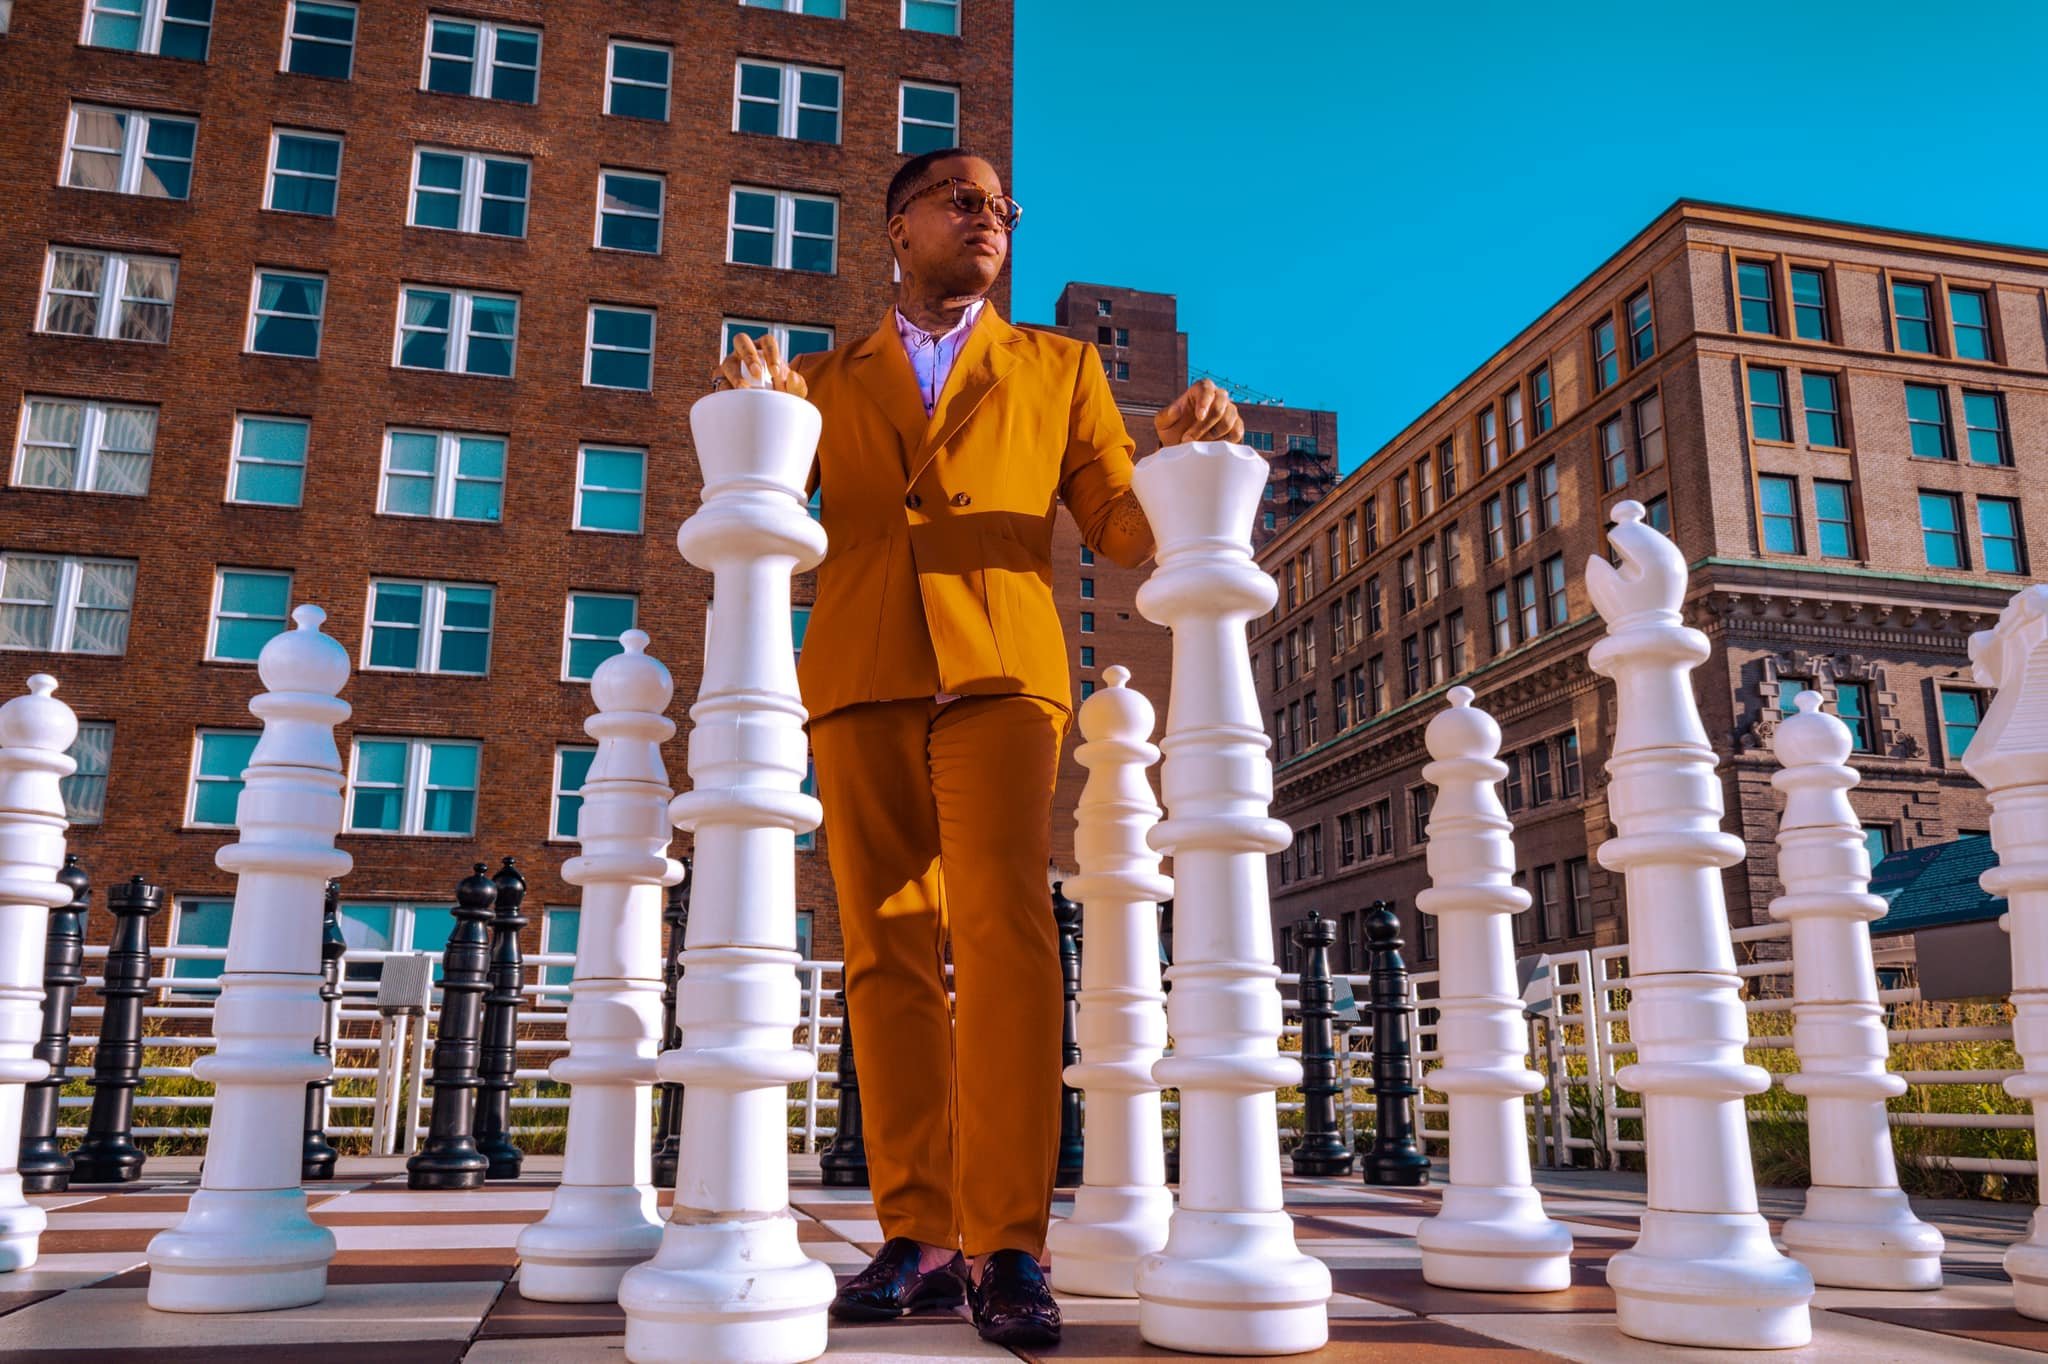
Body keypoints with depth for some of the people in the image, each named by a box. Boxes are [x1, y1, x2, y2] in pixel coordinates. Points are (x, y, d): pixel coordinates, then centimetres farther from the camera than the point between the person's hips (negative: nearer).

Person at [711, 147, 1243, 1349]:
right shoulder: (825, 381, 23)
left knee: (1004, 934, -17)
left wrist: (1184, 461, -7)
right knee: (889, 954, -1)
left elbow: (1127, 533, 14)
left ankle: (1009, 1247, -13)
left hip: (1000, 669, -1)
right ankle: (920, 1238, 5)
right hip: (860, 676, 2)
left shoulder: (1059, 368, 21)